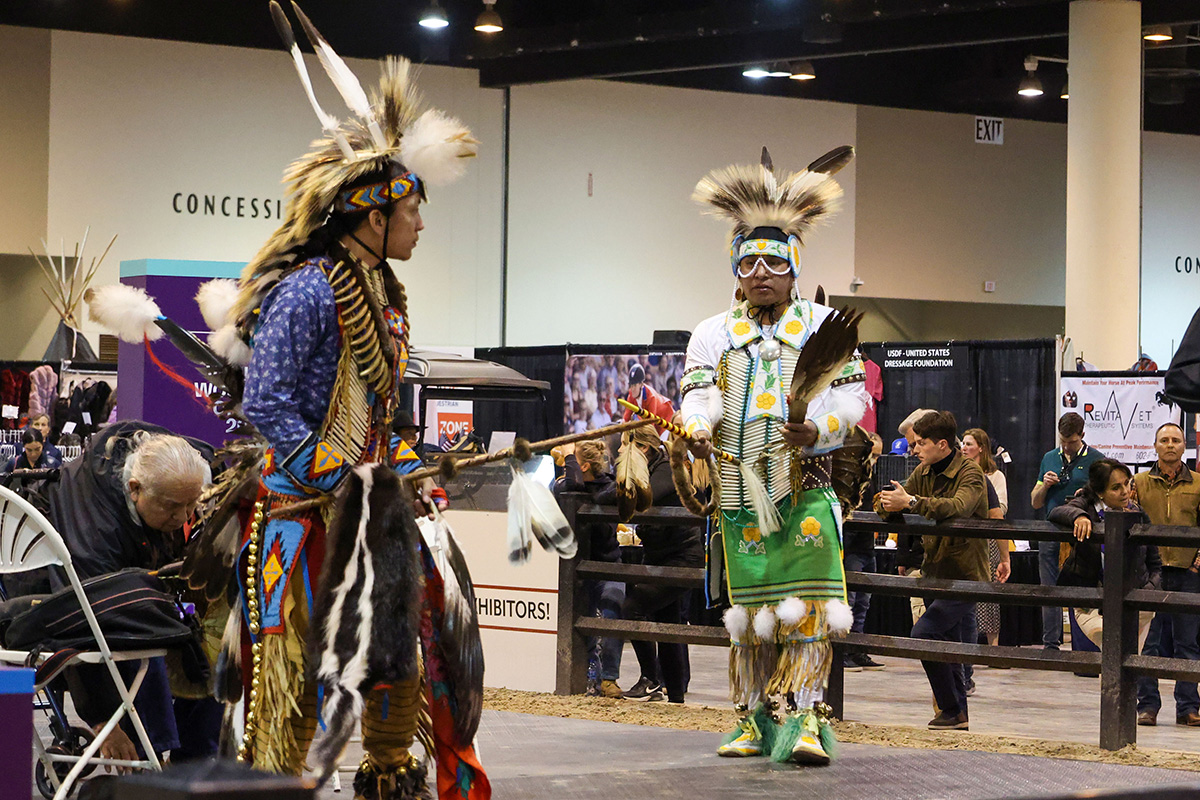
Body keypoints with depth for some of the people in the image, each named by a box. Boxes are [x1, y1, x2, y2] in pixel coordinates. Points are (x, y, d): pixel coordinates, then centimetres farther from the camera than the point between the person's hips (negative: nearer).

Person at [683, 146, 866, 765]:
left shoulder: (824, 325, 10)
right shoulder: (714, 332, 14)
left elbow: (851, 393, 2)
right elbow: (698, 390, 0)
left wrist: (819, 429, -19)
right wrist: (697, 427, -24)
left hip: (807, 490, -2)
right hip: (739, 493, 2)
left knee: (806, 608, -11)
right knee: (749, 613, 5)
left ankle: (804, 721, -11)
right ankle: (755, 722, 13)